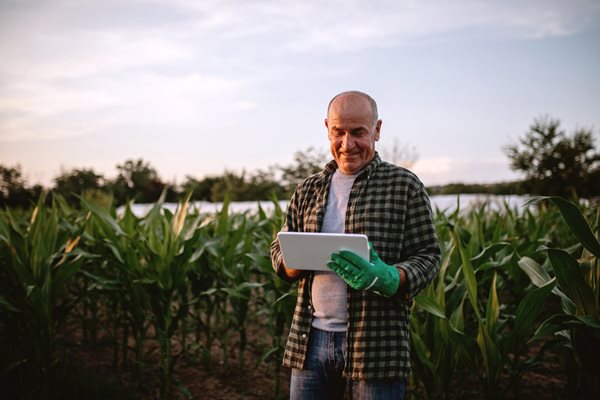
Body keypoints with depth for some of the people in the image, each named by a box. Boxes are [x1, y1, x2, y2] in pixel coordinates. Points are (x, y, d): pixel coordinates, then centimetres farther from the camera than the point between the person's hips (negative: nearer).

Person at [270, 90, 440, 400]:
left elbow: (427, 257, -3)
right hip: (310, 338, 4)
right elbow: (279, 250, 14)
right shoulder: (308, 190, 12)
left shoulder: (403, 185, -1)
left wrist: (388, 279, -24)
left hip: (377, 342, -3)